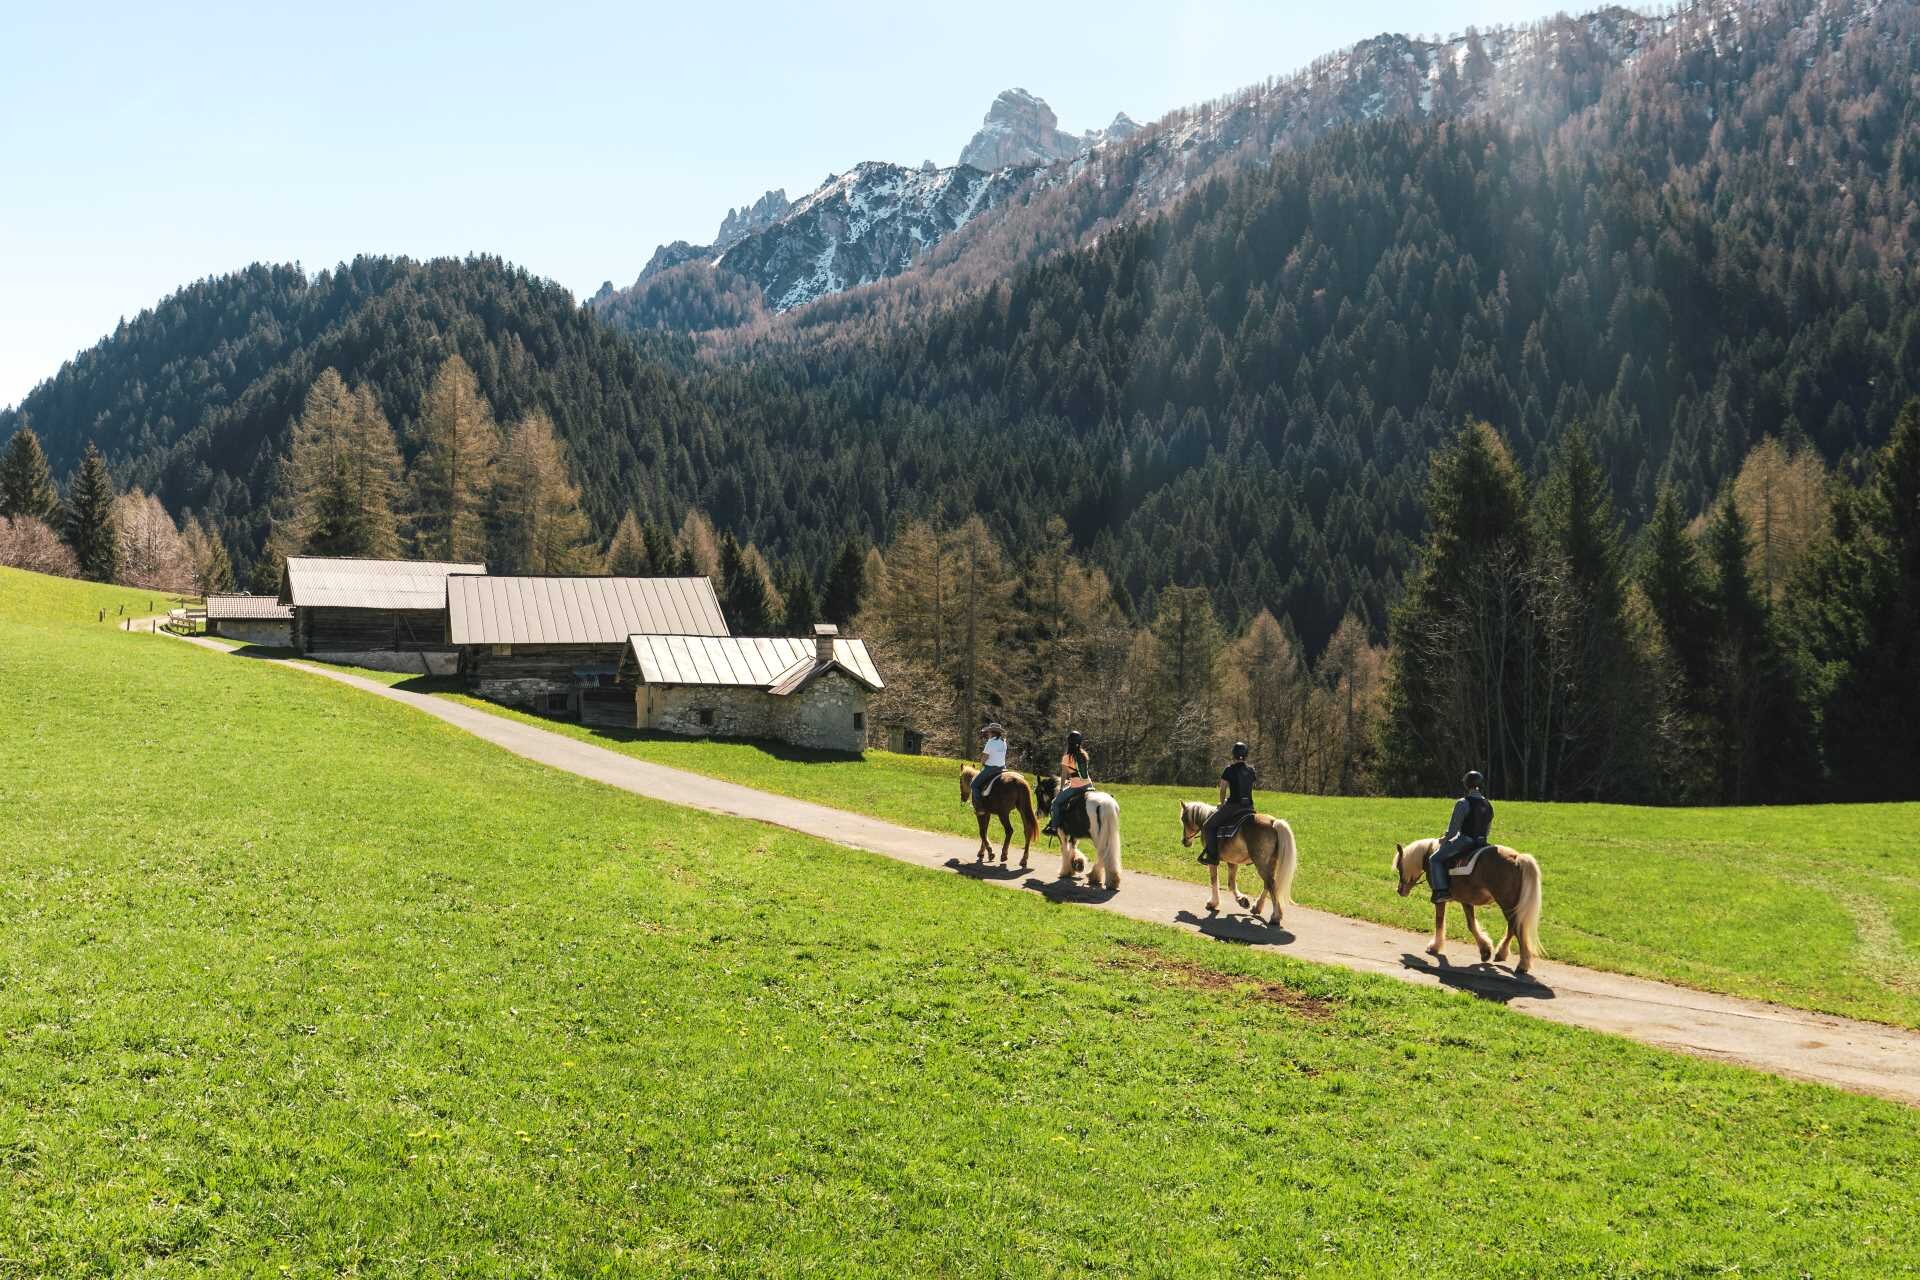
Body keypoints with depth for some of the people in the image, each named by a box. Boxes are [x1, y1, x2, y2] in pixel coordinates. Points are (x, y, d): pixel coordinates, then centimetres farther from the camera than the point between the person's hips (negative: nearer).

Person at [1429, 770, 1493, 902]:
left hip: (1464, 840, -7)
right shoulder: (1488, 805, 7)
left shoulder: (1462, 803, -15)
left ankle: (1441, 891, -13)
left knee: (1435, 859, 0)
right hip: (1481, 841, 7)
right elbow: (1488, 828, 15)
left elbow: (1453, 828, -13)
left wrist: (1446, 839, 4)